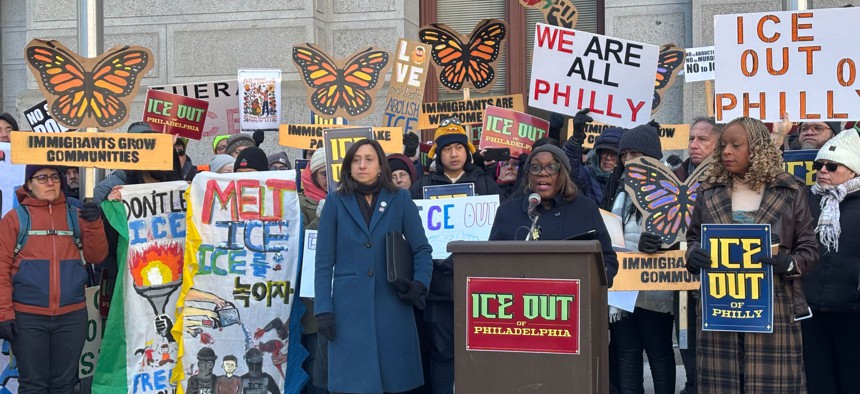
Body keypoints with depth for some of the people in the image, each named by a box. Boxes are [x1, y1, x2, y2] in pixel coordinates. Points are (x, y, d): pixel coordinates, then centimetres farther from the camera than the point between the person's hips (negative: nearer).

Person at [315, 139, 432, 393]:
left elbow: (422, 249, 8)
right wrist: (323, 309, -4)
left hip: (392, 305, 1)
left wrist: (420, 283, -9)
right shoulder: (336, 203, 4)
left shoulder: (399, 199, 6)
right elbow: (324, 262, 3)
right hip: (349, 308, -1)